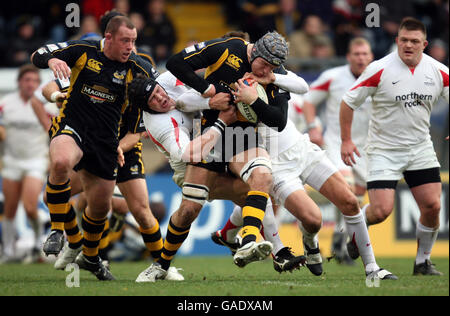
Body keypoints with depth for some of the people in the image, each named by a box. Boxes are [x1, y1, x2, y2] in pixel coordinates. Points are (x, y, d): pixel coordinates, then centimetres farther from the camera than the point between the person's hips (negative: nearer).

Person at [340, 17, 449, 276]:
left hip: (421, 148, 4)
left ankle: (423, 262, 14)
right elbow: (349, 102, -5)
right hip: (384, 150, -3)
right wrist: (346, 140, -6)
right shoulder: (379, 70, -14)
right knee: (381, 210, -14)